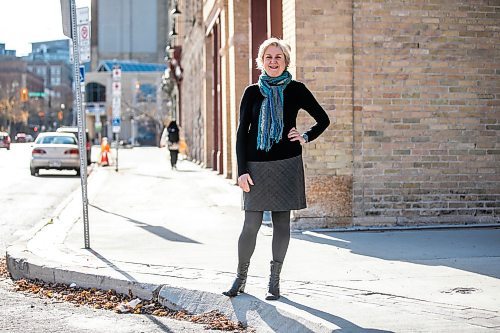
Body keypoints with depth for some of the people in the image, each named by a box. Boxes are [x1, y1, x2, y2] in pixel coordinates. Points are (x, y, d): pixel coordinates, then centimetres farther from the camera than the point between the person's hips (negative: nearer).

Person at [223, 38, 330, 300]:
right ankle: (240, 277, 14)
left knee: (281, 222, 3)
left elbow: (323, 119, 14)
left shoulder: (296, 90, 4)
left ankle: (274, 281, 13)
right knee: (251, 225, -2)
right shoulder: (252, 92, 6)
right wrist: (242, 170, -3)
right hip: (256, 166, 0)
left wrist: (306, 137, -1)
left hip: (286, 165, 0)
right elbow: (242, 132, 4)